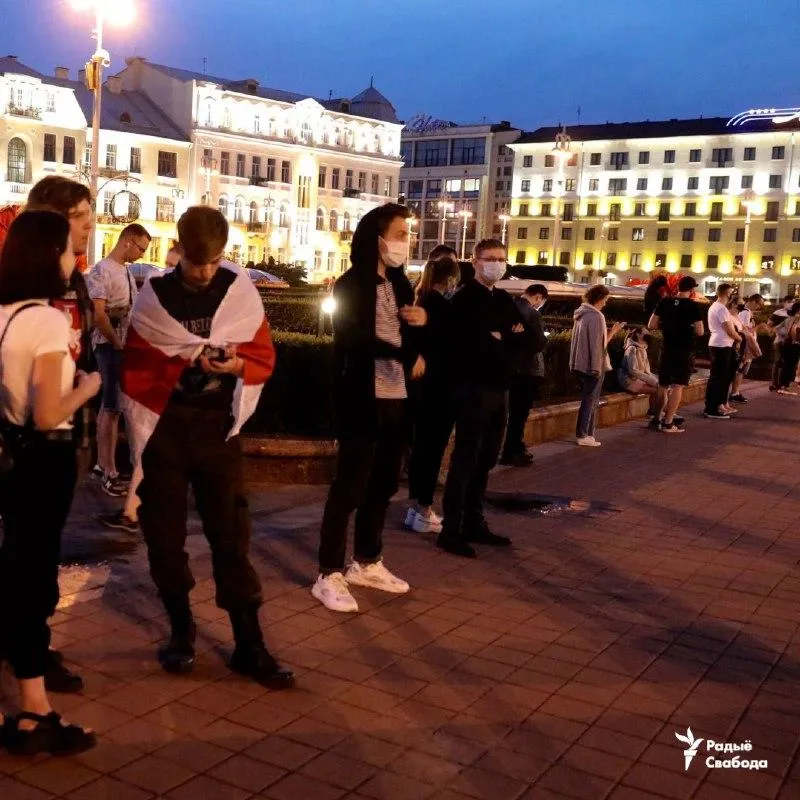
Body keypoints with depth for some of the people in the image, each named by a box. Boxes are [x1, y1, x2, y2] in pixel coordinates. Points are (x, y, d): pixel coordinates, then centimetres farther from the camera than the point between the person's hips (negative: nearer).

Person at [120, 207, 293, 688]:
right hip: (165, 429, 0)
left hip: (218, 428, 0)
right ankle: (181, 630, 24)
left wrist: (237, 365, -18)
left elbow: (265, 357, 3)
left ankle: (249, 644, 6)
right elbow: (134, 368, -3)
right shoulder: (155, 296, -2)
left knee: (231, 533, 0)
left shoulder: (241, 292, 1)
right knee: (166, 533, 6)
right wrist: (185, 364, -17)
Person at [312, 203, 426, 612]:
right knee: (349, 487, -3)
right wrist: (404, 355, -27)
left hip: (397, 398, 7)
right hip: (363, 399, -7)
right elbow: (354, 338, -20)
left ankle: (367, 563, 28)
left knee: (383, 484, 14)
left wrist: (423, 321, -3)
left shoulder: (401, 285, 14)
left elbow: (412, 338, 18)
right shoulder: (350, 285, -7)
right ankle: (329, 575, 5)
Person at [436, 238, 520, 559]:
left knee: (485, 461, 12)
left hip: (499, 388, 7)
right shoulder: (464, 297, -7)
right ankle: (451, 531, 2)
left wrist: (499, 338, -8)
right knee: (465, 460, -4)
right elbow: (472, 342, -21)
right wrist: (507, 340, -9)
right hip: (473, 389, -7)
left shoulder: (504, 299, 15)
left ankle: (474, 523, 22)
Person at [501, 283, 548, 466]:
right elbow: (539, 343, -19)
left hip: (511, 366, 8)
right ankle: (510, 453, 6)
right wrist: (544, 339, 0)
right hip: (528, 369, -8)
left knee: (515, 411, 17)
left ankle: (516, 448, 26)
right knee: (520, 413, 1)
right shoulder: (532, 314, -18)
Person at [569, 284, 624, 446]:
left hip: (580, 365, 8)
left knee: (589, 399, 16)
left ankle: (586, 433, 18)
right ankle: (582, 436, 1)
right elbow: (597, 345, -18)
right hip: (593, 365, -8)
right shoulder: (596, 316, -15)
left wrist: (611, 332, 17)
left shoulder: (581, 315, 11)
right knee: (590, 400, -1)